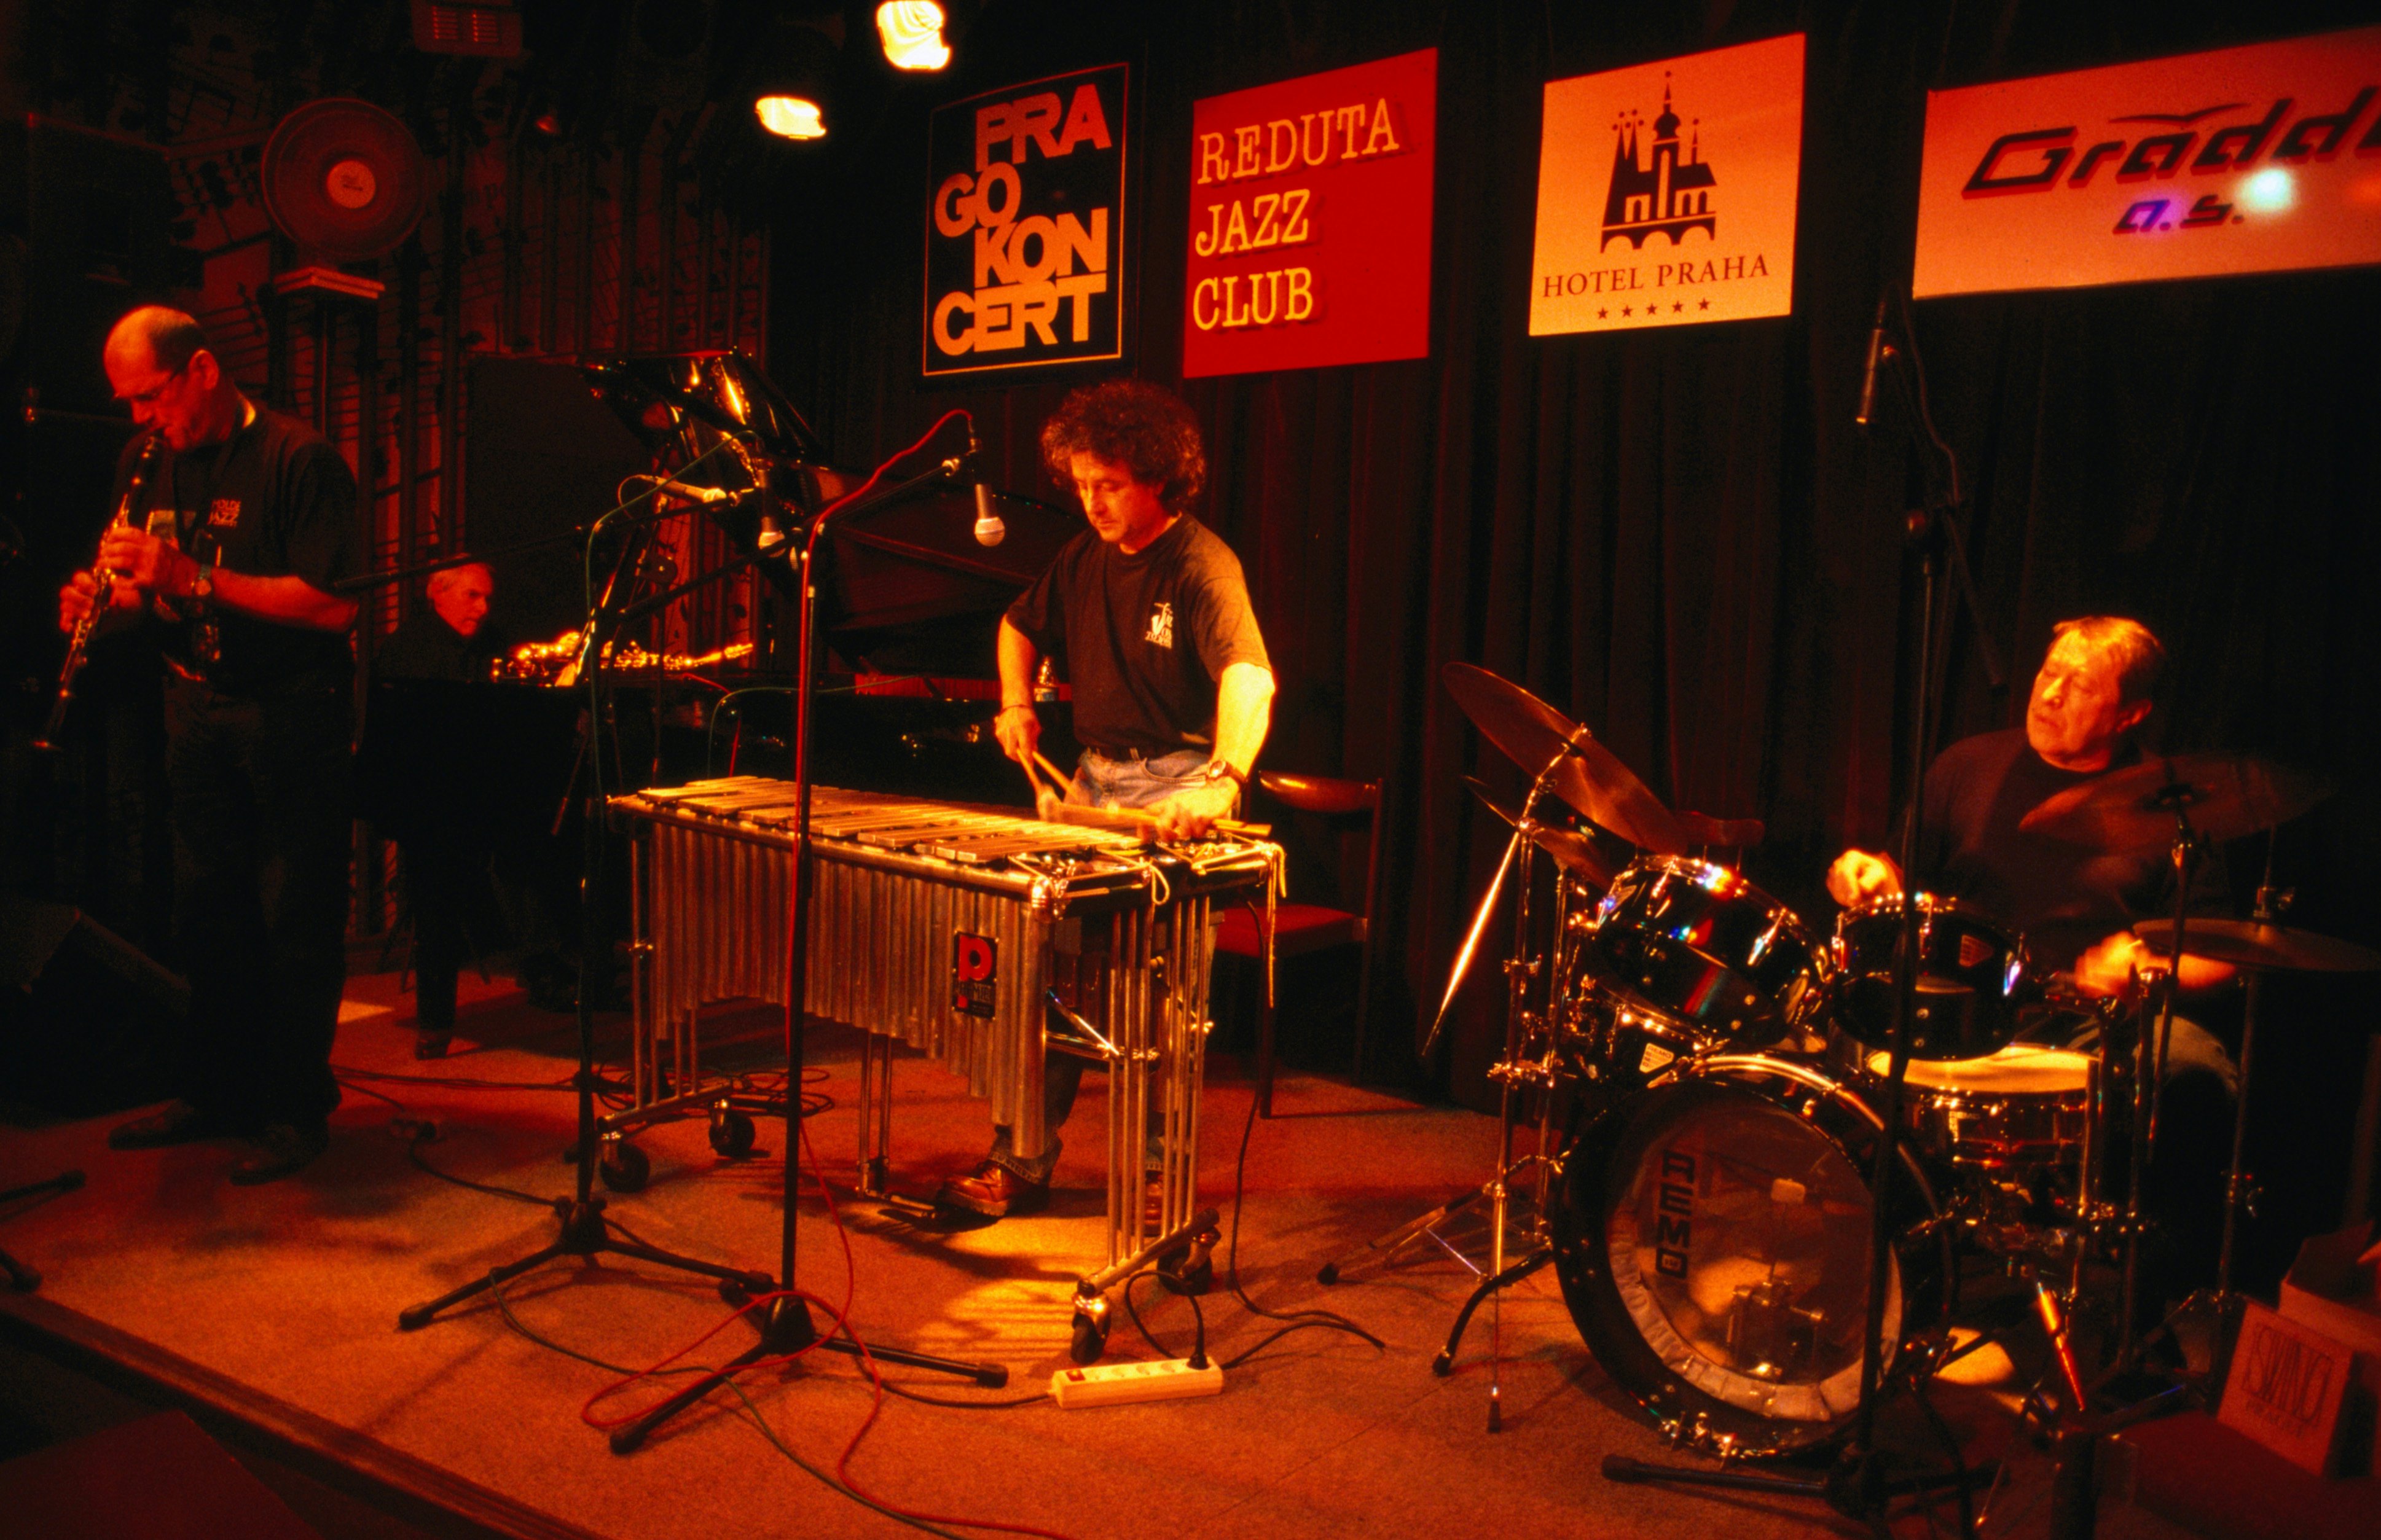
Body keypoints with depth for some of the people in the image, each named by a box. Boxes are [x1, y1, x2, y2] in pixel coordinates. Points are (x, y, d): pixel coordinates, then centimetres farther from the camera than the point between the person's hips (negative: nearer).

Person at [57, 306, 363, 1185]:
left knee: (295, 917, -1)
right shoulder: (150, 461, 10)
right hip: (197, 708, 7)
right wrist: (104, 604, -6)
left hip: (291, 713, -7)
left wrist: (194, 576, -24)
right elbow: (147, 594, 16)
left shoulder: (297, 458, -12)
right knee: (204, 911, 13)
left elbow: (334, 605, -20)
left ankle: (298, 1110, 9)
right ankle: (217, 1092, 26)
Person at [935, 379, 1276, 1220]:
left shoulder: (1202, 564, -15)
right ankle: (1020, 1165, 14)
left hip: (1176, 787, -7)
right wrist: (1016, 701, 6)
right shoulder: (1085, 558, 8)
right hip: (1094, 778, 7)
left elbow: (1248, 677, -32)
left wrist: (1223, 780, -49)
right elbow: (1020, 625, 26)